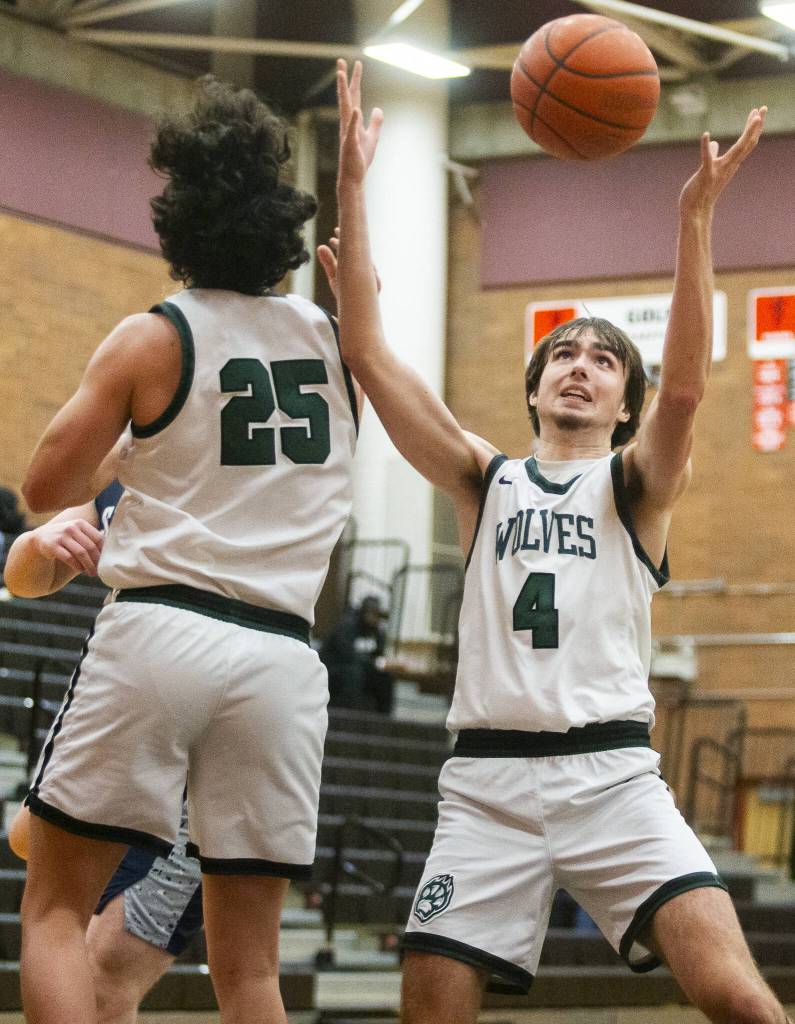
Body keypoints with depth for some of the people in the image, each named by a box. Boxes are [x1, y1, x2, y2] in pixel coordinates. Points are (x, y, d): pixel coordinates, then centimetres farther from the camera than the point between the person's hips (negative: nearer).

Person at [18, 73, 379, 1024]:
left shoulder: (151, 338, -1)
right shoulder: (335, 338, 11)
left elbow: (45, 489, 5)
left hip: (157, 630, -3)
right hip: (280, 655, 3)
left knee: (54, 906, 7)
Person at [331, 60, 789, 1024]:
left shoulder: (635, 484, 10)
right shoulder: (486, 480, 16)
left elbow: (683, 387, -12)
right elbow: (367, 356, 7)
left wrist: (695, 219, -21)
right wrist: (353, 185, 1)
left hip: (611, 772, -2)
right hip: (486, 777, 2)